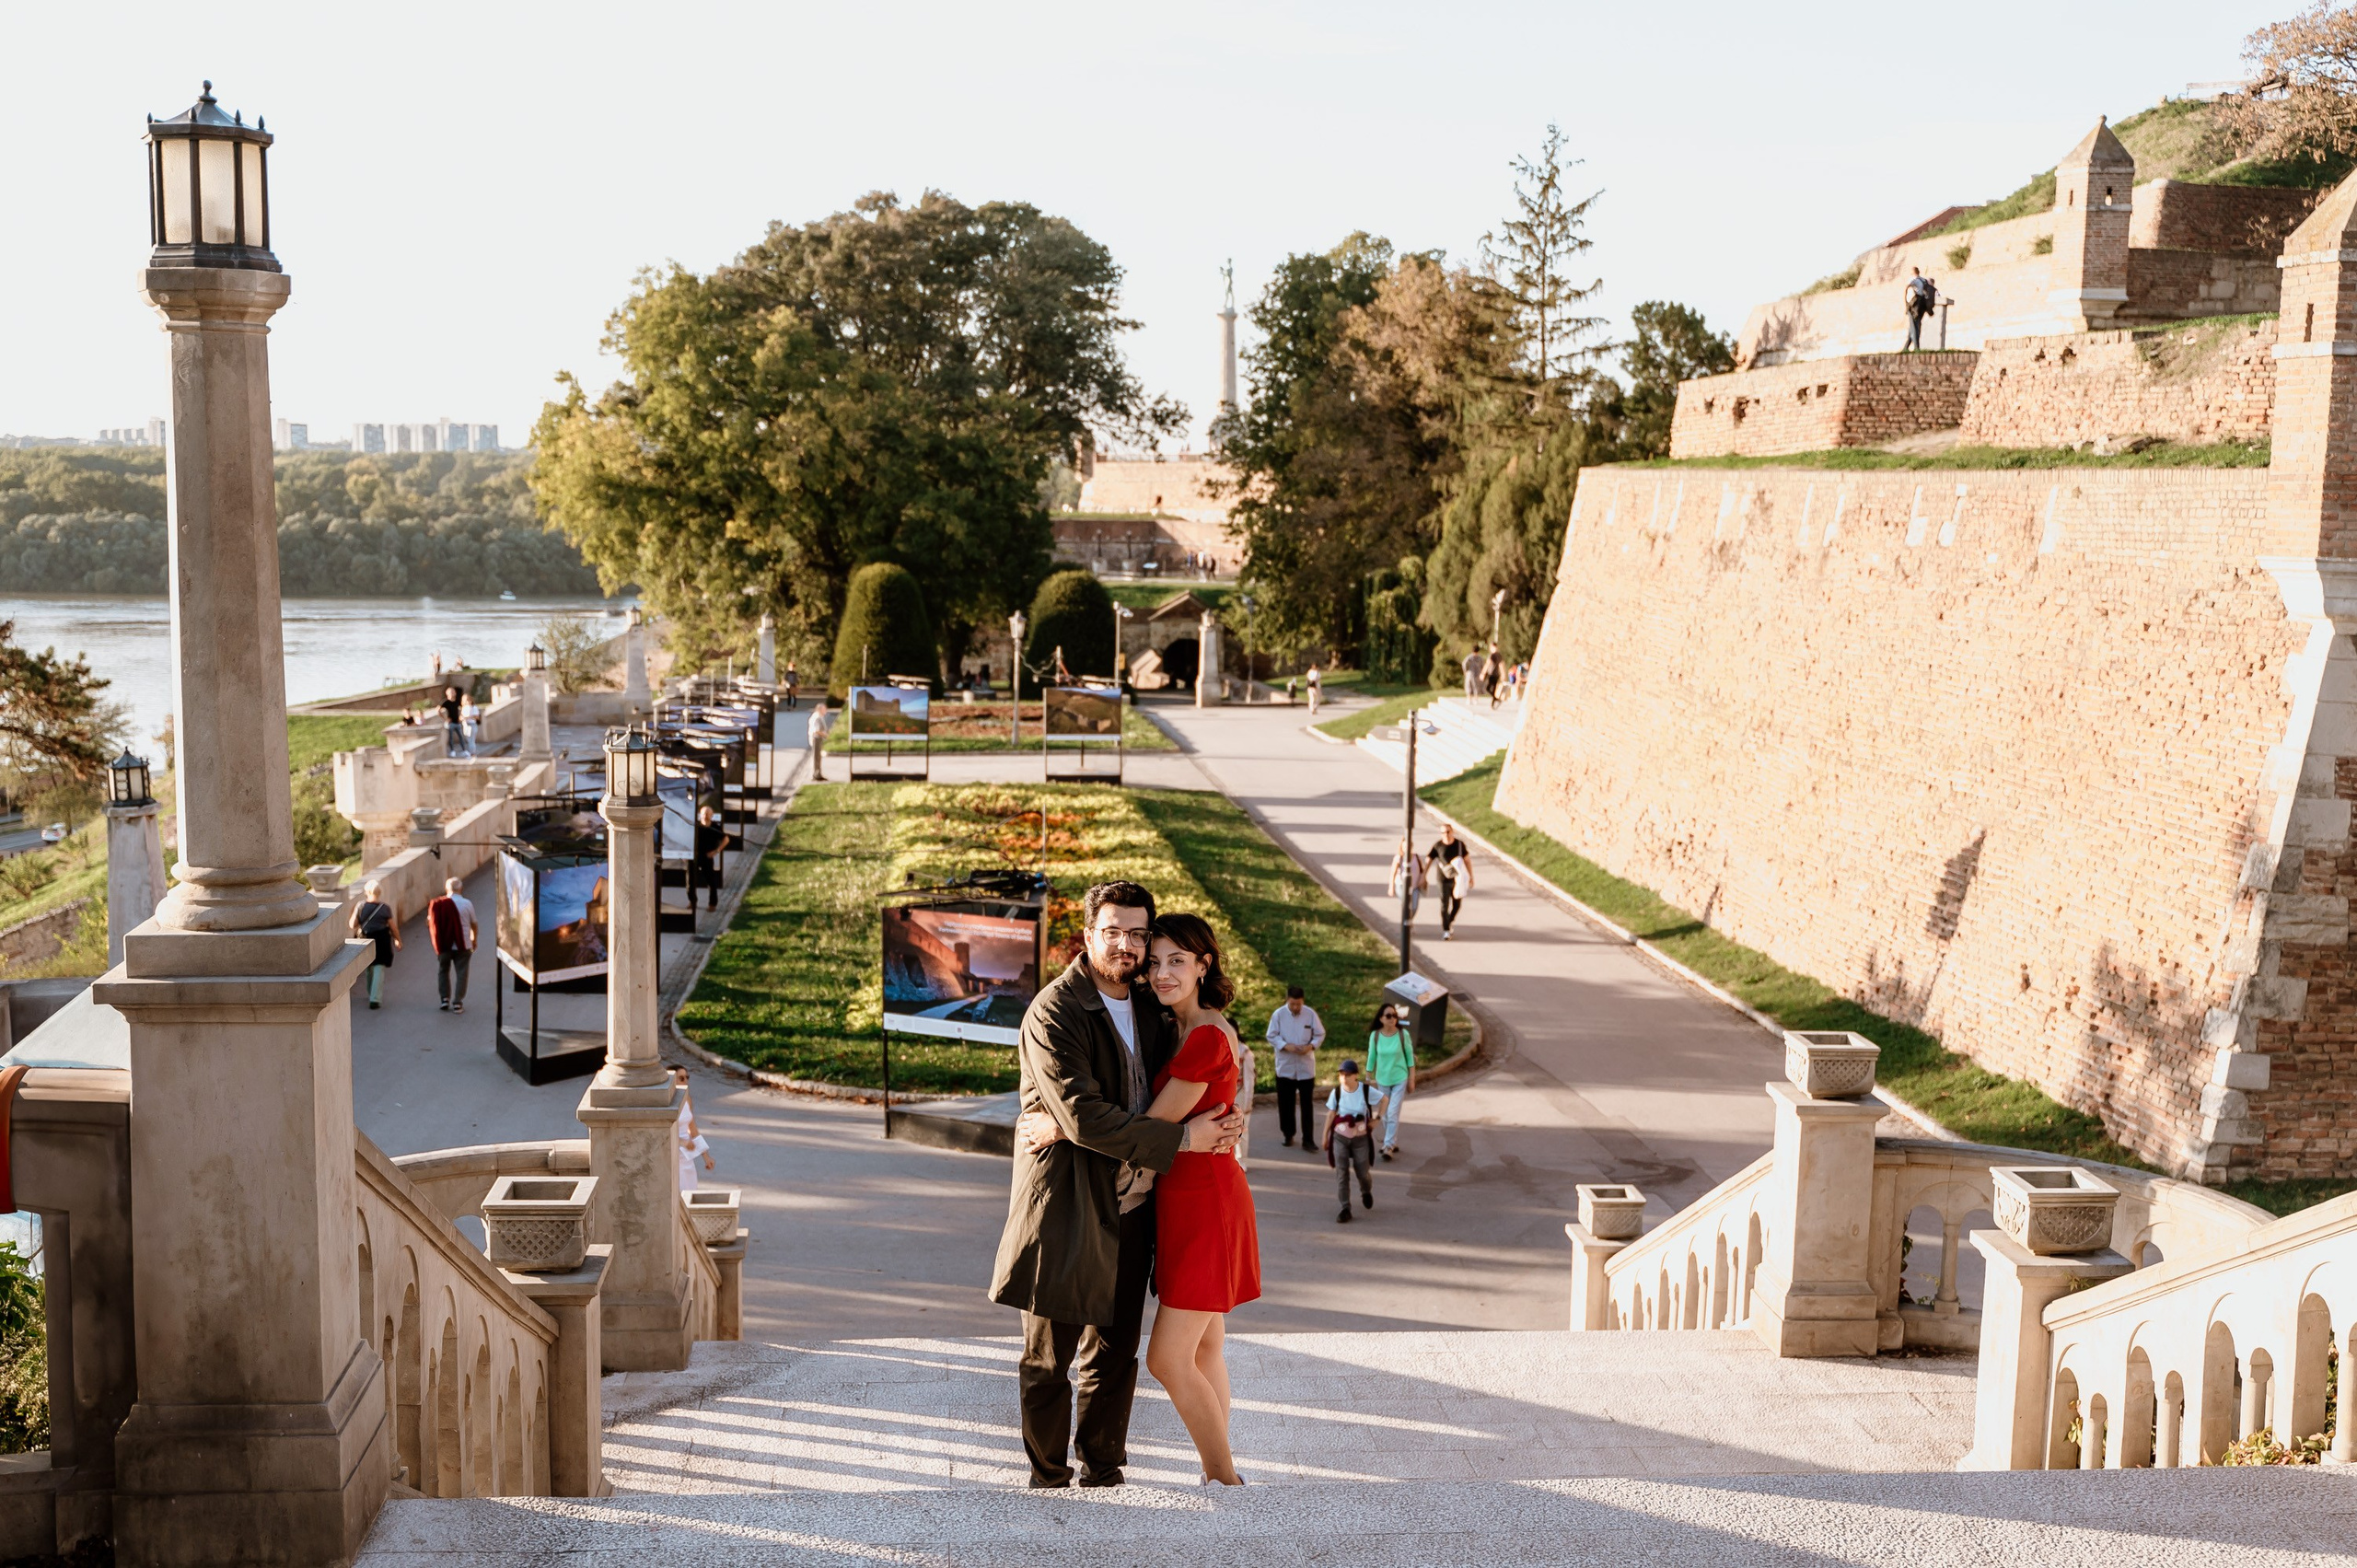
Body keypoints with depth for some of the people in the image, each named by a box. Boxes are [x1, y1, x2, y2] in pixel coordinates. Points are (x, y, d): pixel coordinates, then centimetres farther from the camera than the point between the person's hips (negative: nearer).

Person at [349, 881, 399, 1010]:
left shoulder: (360, 906, -5)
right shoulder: (385, 908, -7)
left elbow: (352, 925, -4)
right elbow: (393, 928, -3)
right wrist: (398, 941, 11)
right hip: (381, 941, -2)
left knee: (369, 968, 21)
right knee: (379, 968, -1)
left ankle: (372, 994, 37)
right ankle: (375, 998, -13)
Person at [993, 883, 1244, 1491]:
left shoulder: (1146, 1006, 11)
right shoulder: (1054, 1012, -13)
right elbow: (1083, 1117, -21)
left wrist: (1221, 1119, 2)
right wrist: (1180, 1138, -18)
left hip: (1130, 1206, 7)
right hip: (1067, 1206, -6)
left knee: (1116, 1352, 11)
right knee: (1049, 1356, 4)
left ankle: (1102, 1469, 24)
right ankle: (1048, 1477, 17)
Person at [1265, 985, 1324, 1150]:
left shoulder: (1311, 1014, -7)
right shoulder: (1278, 1015, -7)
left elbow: (1320, 1035, 0)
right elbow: (1272, 1036, -3)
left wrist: (1311, 1046, -19)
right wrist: (1286, 1046, -20)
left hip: (1306, 1067, -1)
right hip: (1285, 1067, 1)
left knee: (1306, 1104, 0)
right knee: (1285, 1103, 8)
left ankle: (1308, 1140, 4)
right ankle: (1288, 1135, 25)